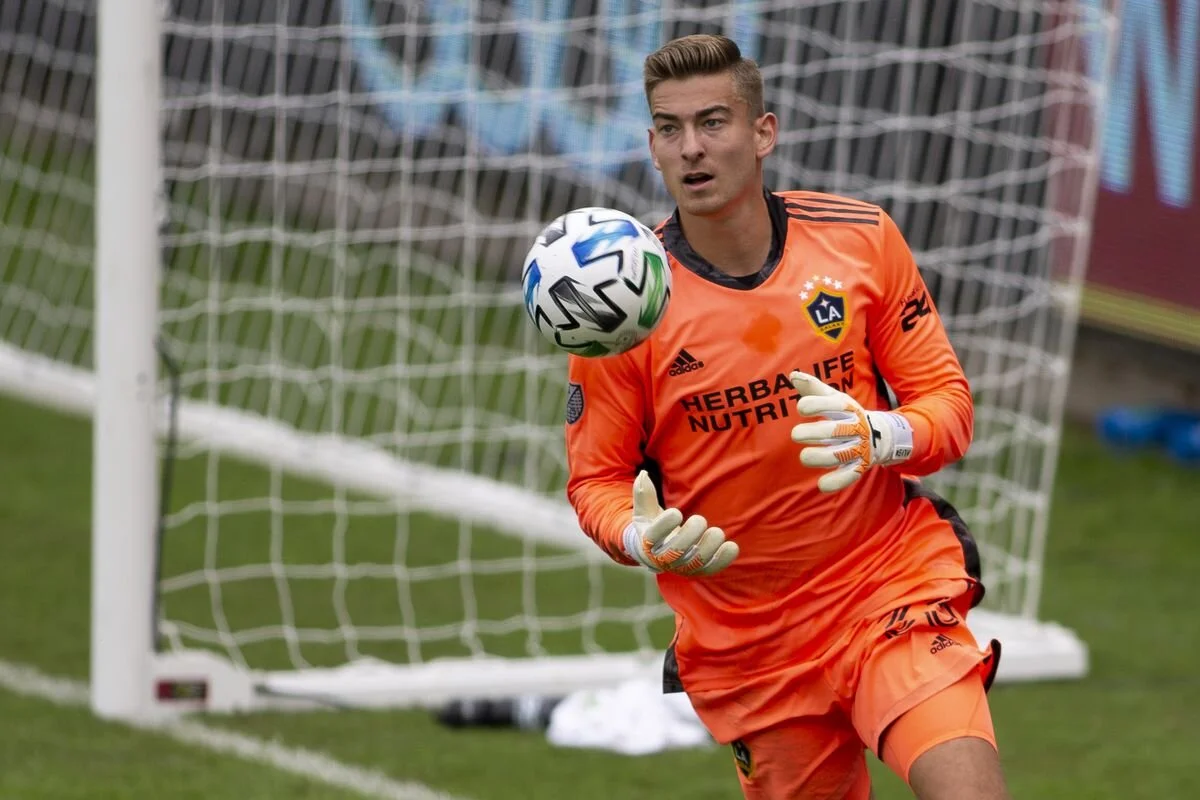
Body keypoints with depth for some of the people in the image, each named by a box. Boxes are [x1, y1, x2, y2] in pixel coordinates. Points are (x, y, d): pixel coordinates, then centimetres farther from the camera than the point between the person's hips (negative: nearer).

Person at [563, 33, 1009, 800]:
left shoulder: (861, 239, -4)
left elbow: (948, 399, 1)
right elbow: (597, 478, 0)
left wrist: (878, 438, -22)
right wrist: (643, 539, -23)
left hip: (892, 586, -1)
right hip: (743, 642, 1)